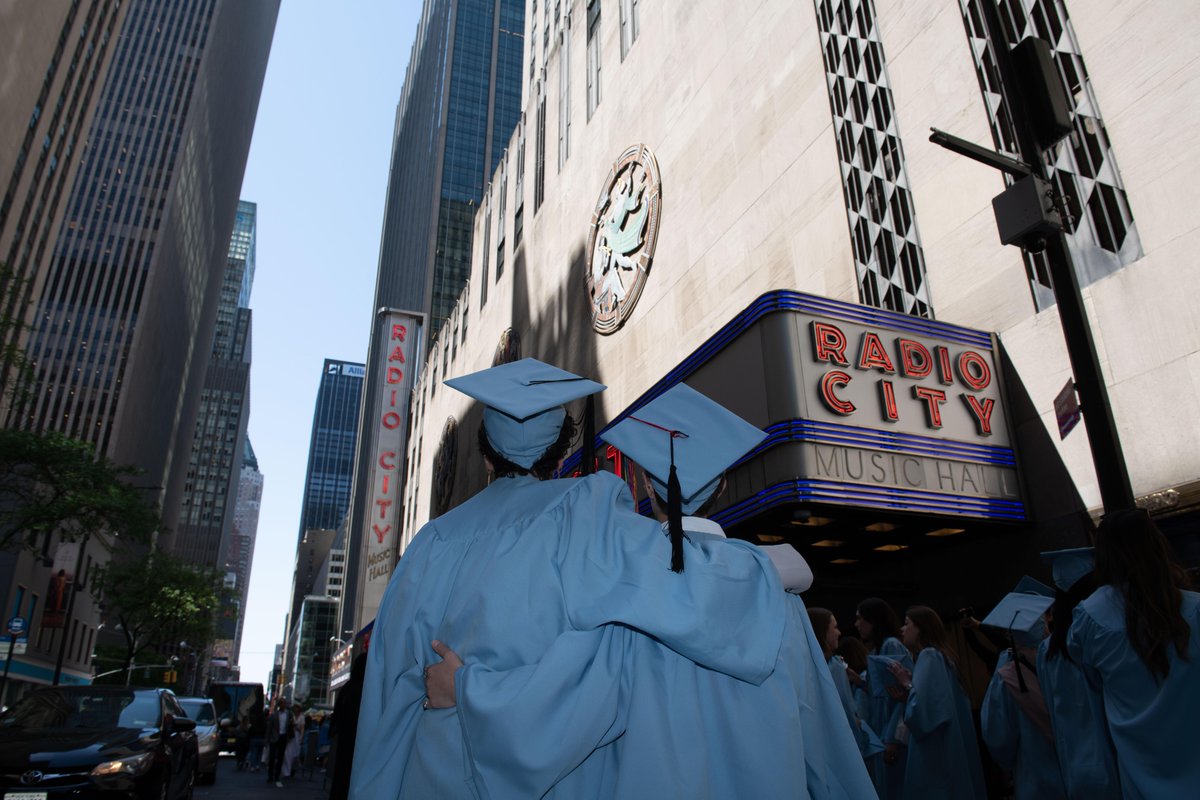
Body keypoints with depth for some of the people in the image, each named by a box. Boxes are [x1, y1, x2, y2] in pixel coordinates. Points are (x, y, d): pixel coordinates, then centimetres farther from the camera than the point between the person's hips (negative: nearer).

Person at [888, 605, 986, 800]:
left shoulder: (929, 656, -14)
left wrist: (907, 684, -9)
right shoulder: (937, 656, 15)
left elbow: (923, 705, -23)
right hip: (943, 748, 10)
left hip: (934, 751, -10)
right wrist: (906, 695, 6)